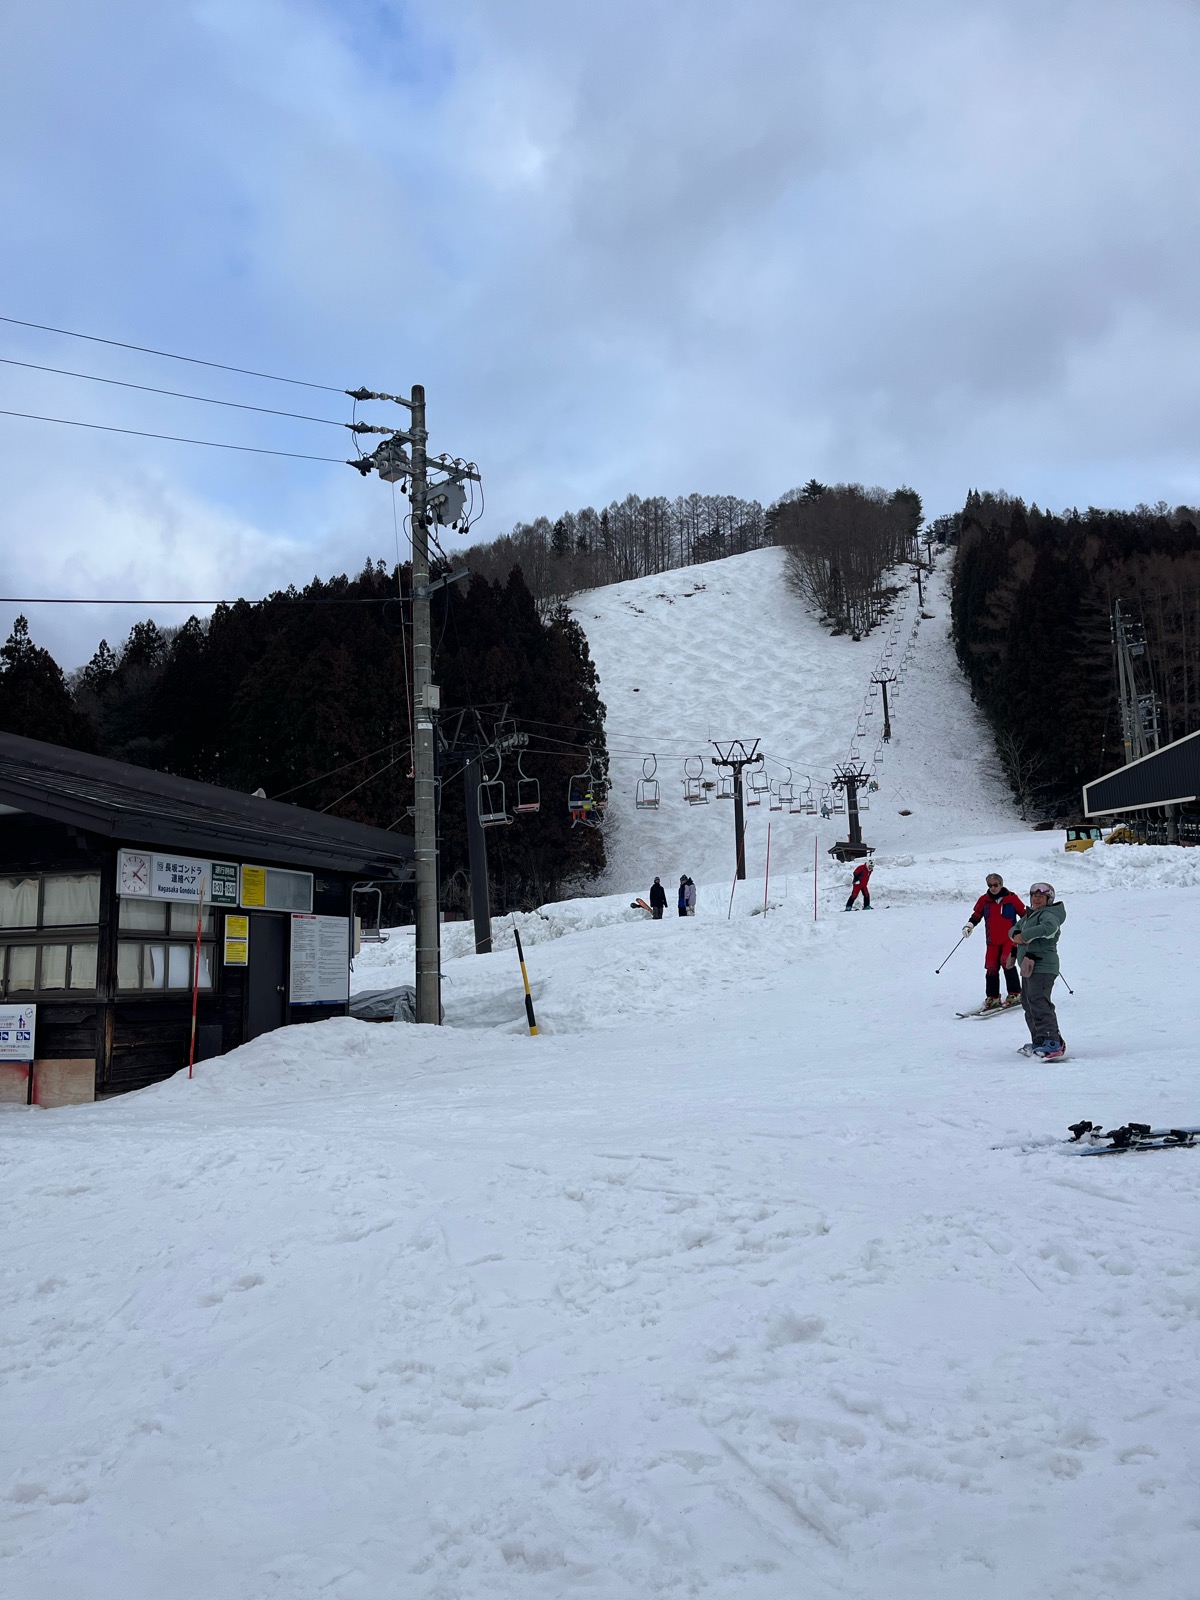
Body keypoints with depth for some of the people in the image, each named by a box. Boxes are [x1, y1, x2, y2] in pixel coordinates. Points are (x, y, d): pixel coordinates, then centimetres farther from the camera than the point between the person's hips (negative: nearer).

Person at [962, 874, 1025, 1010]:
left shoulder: (1012, 898, -2)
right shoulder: (984, 900, 4)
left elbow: (1024, 913, 8)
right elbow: (976, 915, 15)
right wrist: (970, 925, -2)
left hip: (1010, 938, -3)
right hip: (993, 940, 3)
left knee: (1007, 962, -21)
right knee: (991, 967, -2)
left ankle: (1015, 994, -9)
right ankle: (992, 997, 9)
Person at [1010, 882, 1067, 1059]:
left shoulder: (1048, 915, -10)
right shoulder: (1029, 915, 21)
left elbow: (1050, 927, -31)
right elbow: (1015, 928, 20)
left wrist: (1025, 935, -25)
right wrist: (1016, 934, -6)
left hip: (1042, 966, -11)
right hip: (1029, 966, 11)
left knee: (1038, 1002, -18)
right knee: (1028, 1002, 15)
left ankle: (1053, 1043, -21)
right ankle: (1039, 1042, 23)